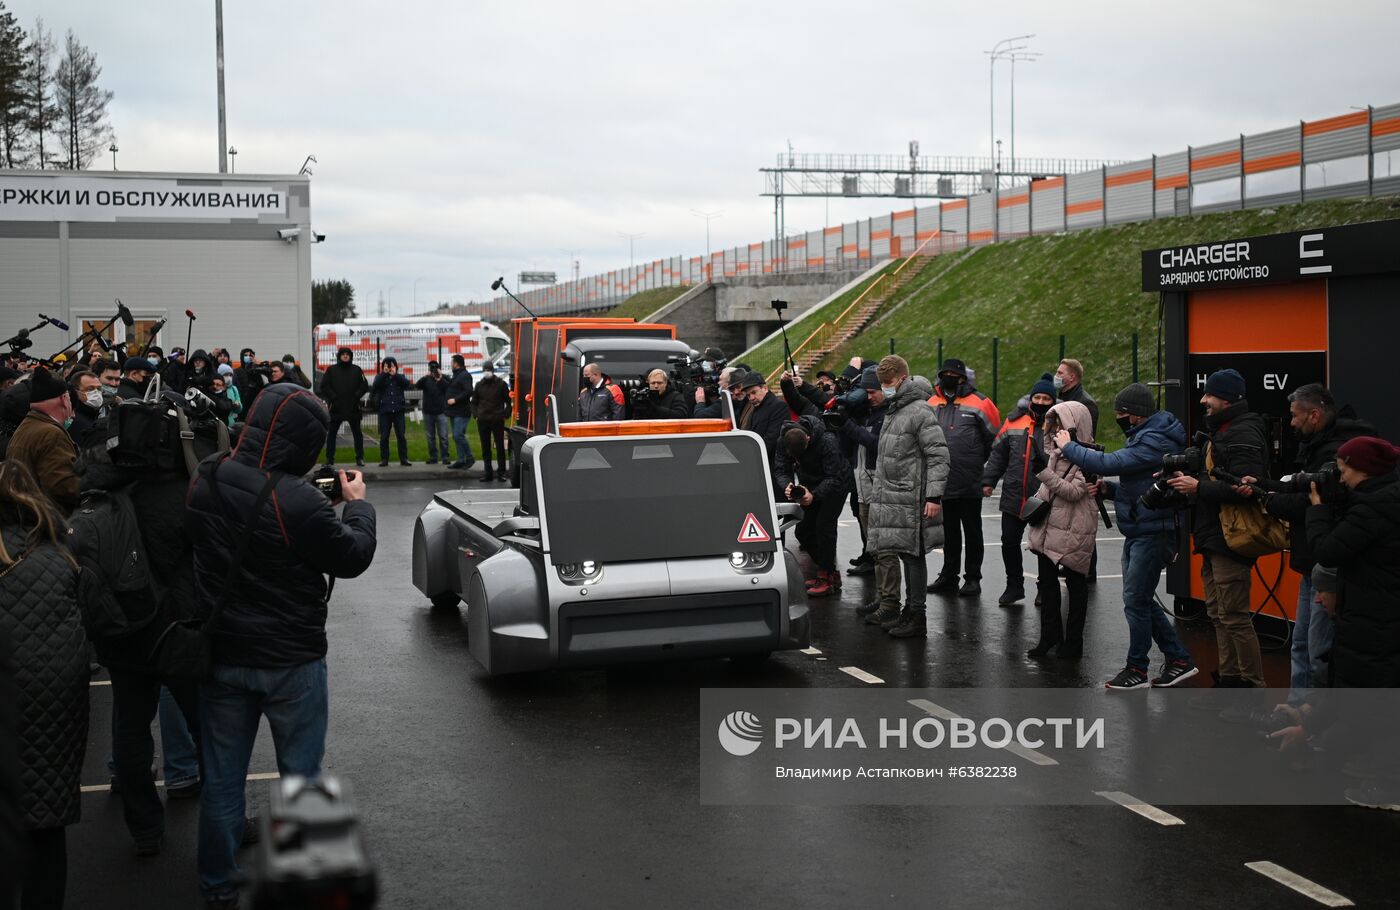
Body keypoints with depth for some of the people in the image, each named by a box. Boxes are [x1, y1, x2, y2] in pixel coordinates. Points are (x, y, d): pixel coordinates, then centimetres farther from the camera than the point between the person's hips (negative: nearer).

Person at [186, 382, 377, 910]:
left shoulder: (204, 484, -7)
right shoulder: (298, 502, -27)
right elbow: (352, 557, -13)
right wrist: (357, 504, 4)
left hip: (222, 655, 5)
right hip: (291, 661, -5)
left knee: (221, 777, 16)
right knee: (300, 774, 13)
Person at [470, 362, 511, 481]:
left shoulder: (501, 384, 2)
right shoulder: (479, 385, 11)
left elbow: (508, 401, 5)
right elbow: (474, 402, 18)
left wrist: (506, 415, -4)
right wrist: (476, 415, 5)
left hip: (498, 421, -3)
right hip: (482, 421, 3)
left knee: (500, 447, -2)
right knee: (485, 448, 5)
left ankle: (501, 472, 3)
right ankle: (488, 473, 10)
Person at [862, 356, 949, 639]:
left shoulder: (920, 412, -11)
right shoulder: (892, 411, 18)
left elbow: (939, 456, -15)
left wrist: (934, 495, -21)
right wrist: (878, 492, 22)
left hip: (910, 498, -9)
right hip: (889, 497, 9)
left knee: (912, 554, -6)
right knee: (901, 552, 12)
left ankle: (916, 616, -2)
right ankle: (900, 610, 18)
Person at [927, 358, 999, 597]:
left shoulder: (978, 404, -7)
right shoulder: (931, 404, 7)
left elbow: (994, 440, 1)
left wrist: (980, 466, 4)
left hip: (970, 485, -5)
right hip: (942, 483, 5)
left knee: (972, 531, 5)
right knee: (949, 531, 15)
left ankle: (973, 578, 12)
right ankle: (949, 575, 25)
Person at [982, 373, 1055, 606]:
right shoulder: (1014, 422, 4)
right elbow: (998, 454, 11)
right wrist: (989, 480, 6)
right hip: (1014, 497, 3)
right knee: (1009, 541, 7)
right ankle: (1014, 586, 23)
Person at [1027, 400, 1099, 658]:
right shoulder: (1057, 449, 10)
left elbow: (1074, 492, -20)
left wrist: (1044, 472, -24)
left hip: (1073, 529, -7)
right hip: (1049, 525, 7)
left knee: (1074, 582, 5)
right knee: (1047, 580, 10)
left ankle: (1073, 641, 13)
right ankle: (1050, 635, 20)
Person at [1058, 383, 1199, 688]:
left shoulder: (1154, 442, -19)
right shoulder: (1146, 437, 14)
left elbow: (1110, 463, -27)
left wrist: (1068, 447, -15)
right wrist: (1106, 487, 4)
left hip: (1152, 534, -11)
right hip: (1138, 533, 11)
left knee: (1136, 601, -4)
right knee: (1141, 600, 14)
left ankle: (1137, 670, 6)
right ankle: (1178, 659, 23)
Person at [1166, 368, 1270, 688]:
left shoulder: (1243, 434, -17)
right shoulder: (1220, 430, 17)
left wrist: (1198, 486, -21)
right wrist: (1186, 478, 8)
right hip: (1213, 538, 11)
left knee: (1234, 616, -8)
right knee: (1218, 612, 17)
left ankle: (1253, 685, 0)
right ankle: (1228, 679, 26)